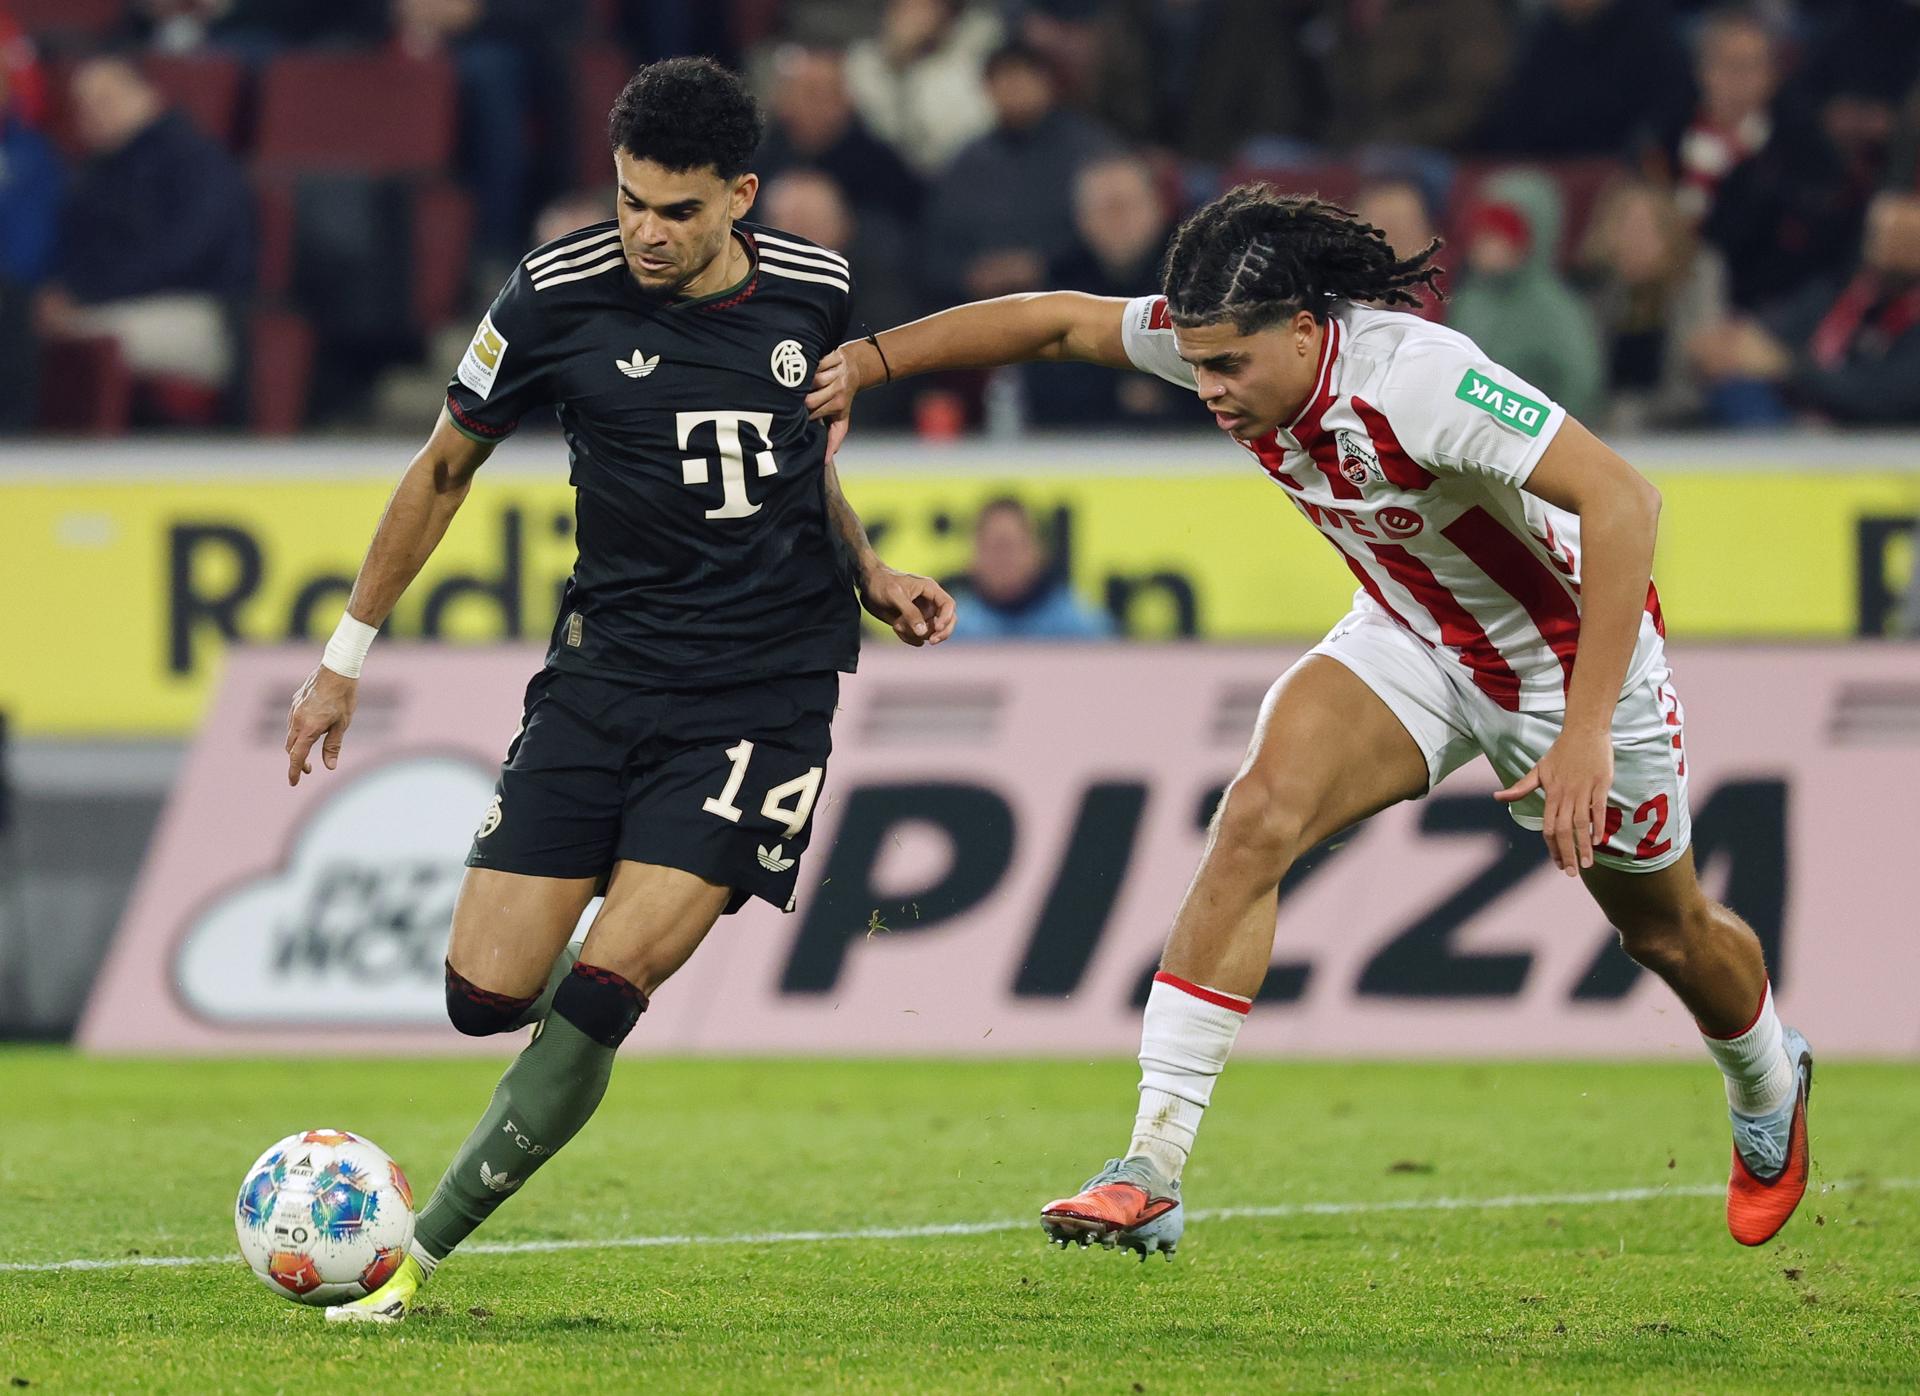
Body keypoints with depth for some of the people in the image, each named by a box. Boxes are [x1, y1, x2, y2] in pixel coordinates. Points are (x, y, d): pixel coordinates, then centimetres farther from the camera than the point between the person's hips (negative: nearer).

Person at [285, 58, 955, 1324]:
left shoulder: (813, 292, 0)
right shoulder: (563, 294, -6)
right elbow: (446, 469, 8)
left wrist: (871, 577, 3)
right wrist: (347, 658, 11)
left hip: (767, 684, -1)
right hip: (610, 662, 1)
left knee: (600, 992, -15)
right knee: (487, 995, -7)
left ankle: (419, 1256, -5)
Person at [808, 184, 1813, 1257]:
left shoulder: (1417, 376, -38)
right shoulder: (1224, 340, -19)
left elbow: (1623, 502, -41)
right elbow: (1060, 321, -3)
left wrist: (1588, 731, -45)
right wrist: (871, 359, -12)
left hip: (1572, 653, -5)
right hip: (1409, 638, 5)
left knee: (1666, 928, 15)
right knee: (1259, 815, -22)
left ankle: (1768, 1085, 52)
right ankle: (1153, 1169, -24)